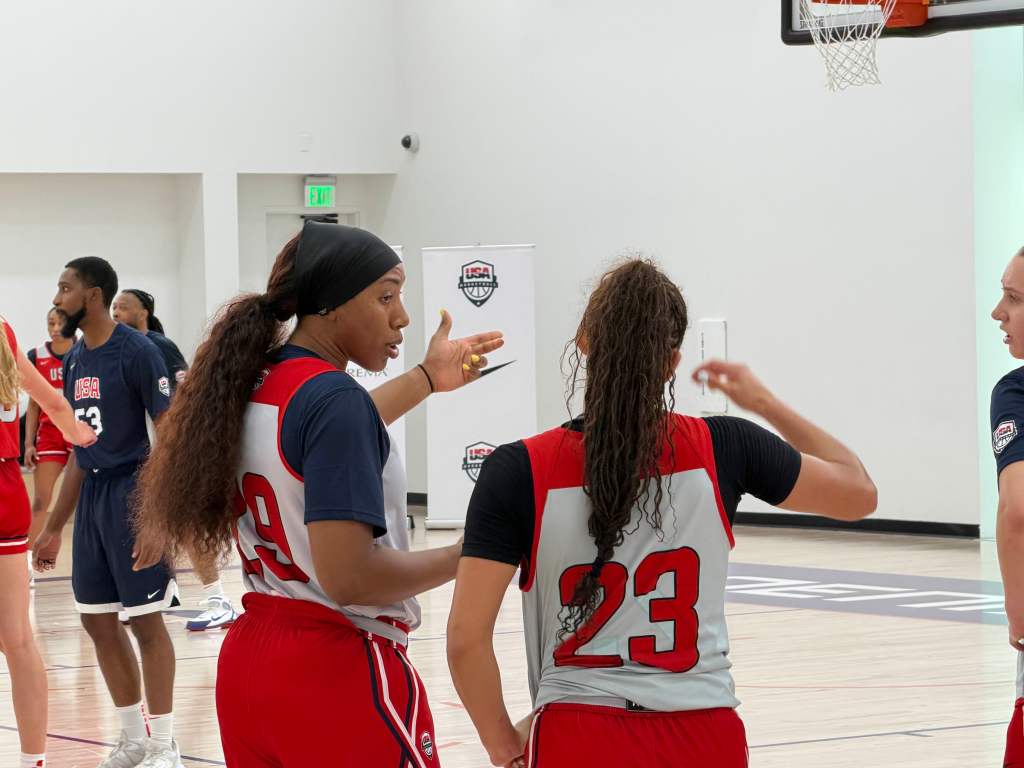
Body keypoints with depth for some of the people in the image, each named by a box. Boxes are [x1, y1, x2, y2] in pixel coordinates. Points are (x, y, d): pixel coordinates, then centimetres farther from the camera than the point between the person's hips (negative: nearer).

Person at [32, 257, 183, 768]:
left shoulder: (136, 352, -12)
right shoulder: (75, 360, 12)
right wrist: (54, 528, 19)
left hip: (132, 494, -8)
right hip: (91, 495, 8)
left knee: (145, 622, -4)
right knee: (98, 623, 10)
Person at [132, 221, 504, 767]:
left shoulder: (251, 386, 7)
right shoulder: (335, 398, -18)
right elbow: (347, 576, -24)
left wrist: (427, 379, 39)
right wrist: (466, 557, -11)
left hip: (247, 663, 8)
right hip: (341, 672, -8)